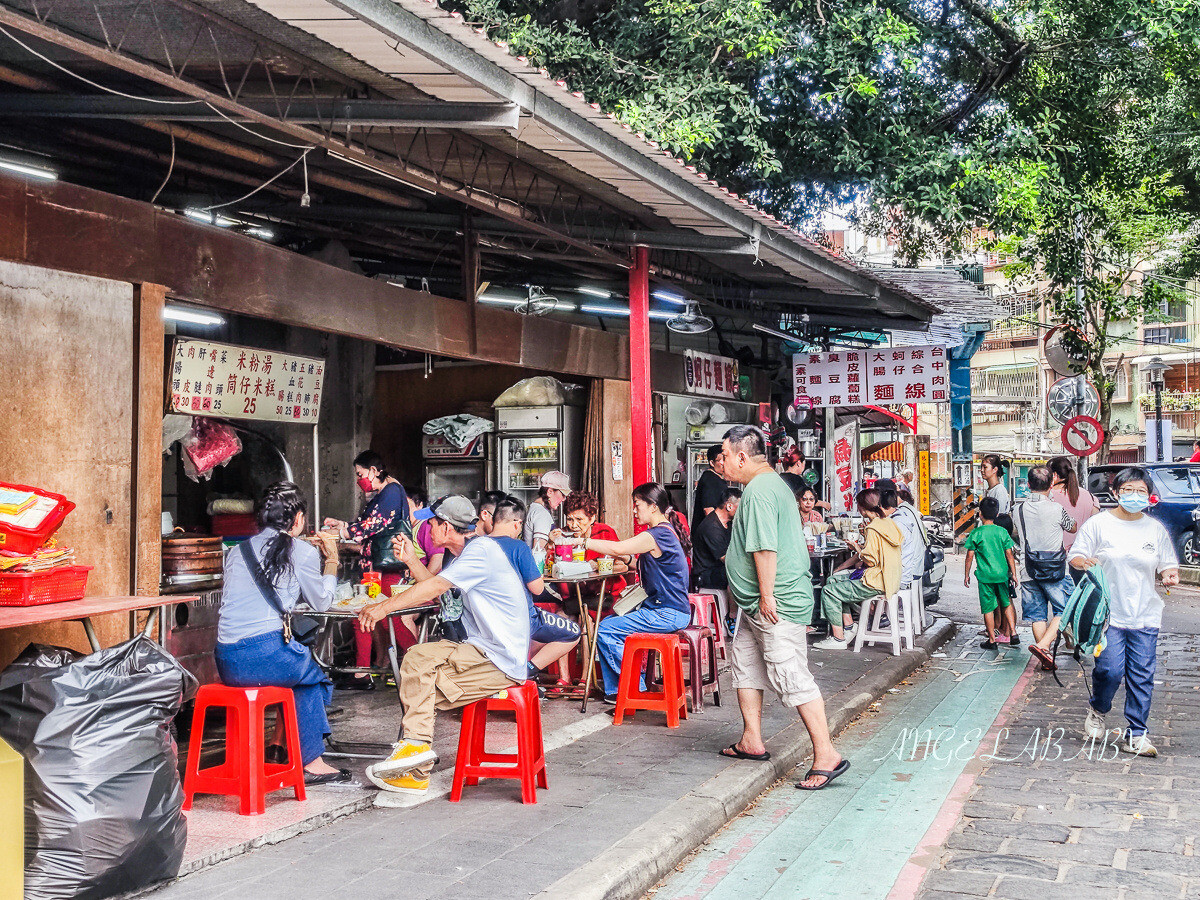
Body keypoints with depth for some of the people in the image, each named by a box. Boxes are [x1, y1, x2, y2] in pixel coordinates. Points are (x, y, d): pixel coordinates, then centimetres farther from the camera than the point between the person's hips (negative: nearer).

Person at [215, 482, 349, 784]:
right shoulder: (303, 553, 1)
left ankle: (278, 746, 27)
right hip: (267, 655, -6)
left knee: (303, 667, 30)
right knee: (315, 673, 24)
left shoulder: (236, 552, 16)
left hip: (227, 662, 6)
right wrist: (331, 561, 28)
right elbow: (322, 602, 15)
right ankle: (311, 762, 22)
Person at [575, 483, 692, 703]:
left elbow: (618, 548, -24)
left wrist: (582, 541, -16)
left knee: (606, 630, -11)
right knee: (609, 623, 9)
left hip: (667, 615, -10)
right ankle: (614, 691, 10)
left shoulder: (658, 535, -18)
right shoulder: (666, 531, 14)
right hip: (662, 609, 10)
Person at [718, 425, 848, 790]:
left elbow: (766, 548, -25)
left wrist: (767, 596, -23)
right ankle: (751, 742, 26)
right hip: (757, 606, 11)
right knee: (744, 662, 18)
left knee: (791, 676, -11)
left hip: (777, 605, -11)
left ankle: (826, 756, -8)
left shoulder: (759, 491, -18)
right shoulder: (772, 483, 16)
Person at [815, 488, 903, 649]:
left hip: (875, 584, -10)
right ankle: (848, 626, 14)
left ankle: (838, 639, -5)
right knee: (833, 580, 17)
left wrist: (858, 550, -1)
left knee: (829, 592, -8)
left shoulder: (873, 529, -19)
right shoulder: (888, 523, 11)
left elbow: (871, 560, -23)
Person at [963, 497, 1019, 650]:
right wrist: (1013, 574, 11)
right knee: (1006, 604, 20)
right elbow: (1009, 555, 3)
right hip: (1002, 574, 3)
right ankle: (1012, 632, 14)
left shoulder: (976, 533, -5)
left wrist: (967, 574, 8)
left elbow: (970, 556, -3)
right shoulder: (1002, 532, 1)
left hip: (985, 575, -3)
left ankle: (992, 640, 8)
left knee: (988, 608, 4)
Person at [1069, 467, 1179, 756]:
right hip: (1107, 613, -3)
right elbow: (1075, 556, 1)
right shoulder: (1098, 524, 1)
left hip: (1145, 615, 3)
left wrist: (1169, 575, -7)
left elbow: (1167, 565, 16)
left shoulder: (1156, 529, 9)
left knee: (1142, 675, 1)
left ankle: (1135, 735, 11)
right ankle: (1097, 711, 20)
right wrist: (1083, 562, -22)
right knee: (1110, 669, -12)